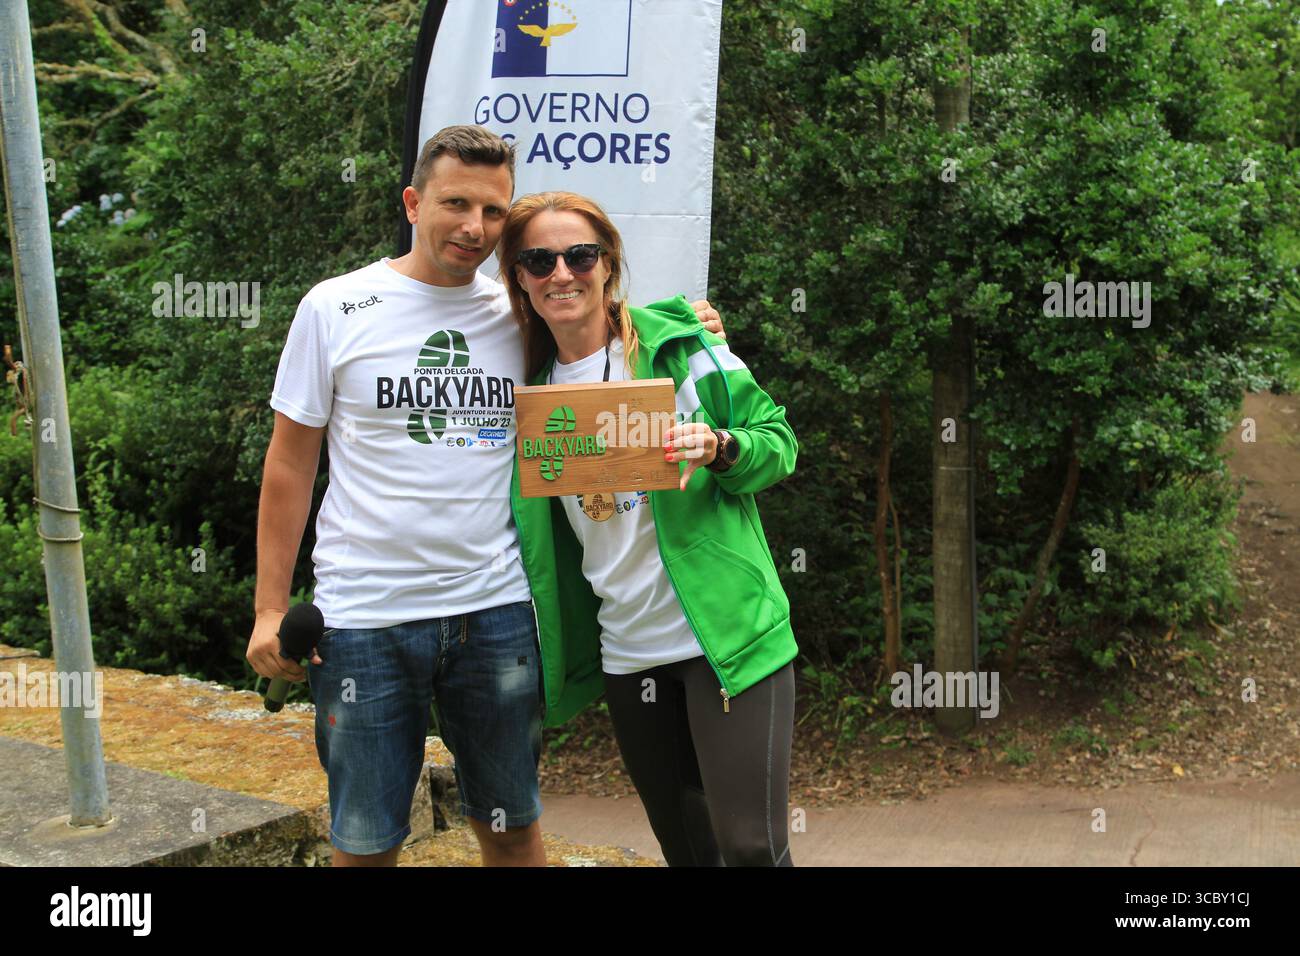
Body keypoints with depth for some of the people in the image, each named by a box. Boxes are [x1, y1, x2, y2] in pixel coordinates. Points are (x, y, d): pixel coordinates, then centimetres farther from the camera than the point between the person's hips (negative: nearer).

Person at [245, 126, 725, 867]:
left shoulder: (524, 315, 4)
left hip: (496, 610, 2)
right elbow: (290, 465, 2)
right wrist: (271, 609, -2)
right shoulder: (336, 309, -1)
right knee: (365, 841, 8)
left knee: (512, 828, 13)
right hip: (365, 617, -2)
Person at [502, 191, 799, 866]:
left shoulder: (680, 345, -4)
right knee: (685, 846, 15)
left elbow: (778, 443, -1)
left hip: (724, 635, -5)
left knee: (751, 846, -7)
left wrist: (719, 448, -22)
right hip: (624, 653, 5)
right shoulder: (535, 388, 9)